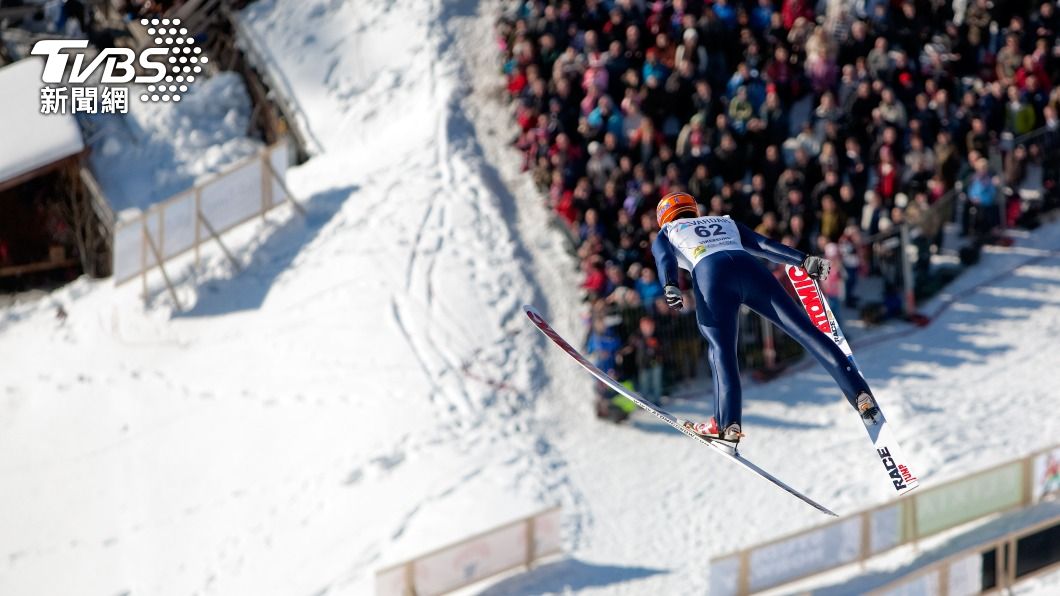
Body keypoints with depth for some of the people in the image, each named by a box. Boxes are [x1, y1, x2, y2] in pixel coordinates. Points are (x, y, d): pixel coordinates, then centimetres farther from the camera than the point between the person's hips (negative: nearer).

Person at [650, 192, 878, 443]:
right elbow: (764, 245, 25)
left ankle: (727, 423, -25)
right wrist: (804, 260, 15)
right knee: (804, 329, -1)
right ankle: (860, 392, -9)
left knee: (721, 348, -5)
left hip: (709, 273, -3)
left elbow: (665, 260, 8)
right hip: (749, 267, 3)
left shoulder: (666, 234, 30)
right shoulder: (726, 223, 39)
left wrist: (670, 288, -11)